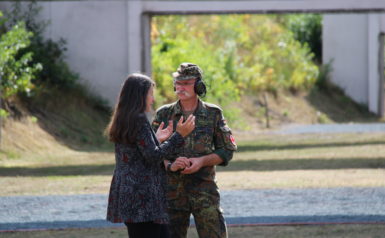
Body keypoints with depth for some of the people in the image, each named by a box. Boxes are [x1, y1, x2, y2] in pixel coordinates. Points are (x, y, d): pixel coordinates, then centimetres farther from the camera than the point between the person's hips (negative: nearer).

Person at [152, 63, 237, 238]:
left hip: (204, 189, -2)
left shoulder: (213, 114, 4)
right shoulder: (164, 114, 6)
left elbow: (227, 150, 5)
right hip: (172, 189, 2)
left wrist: (202, 161, -12)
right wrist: (169, 165, -16)